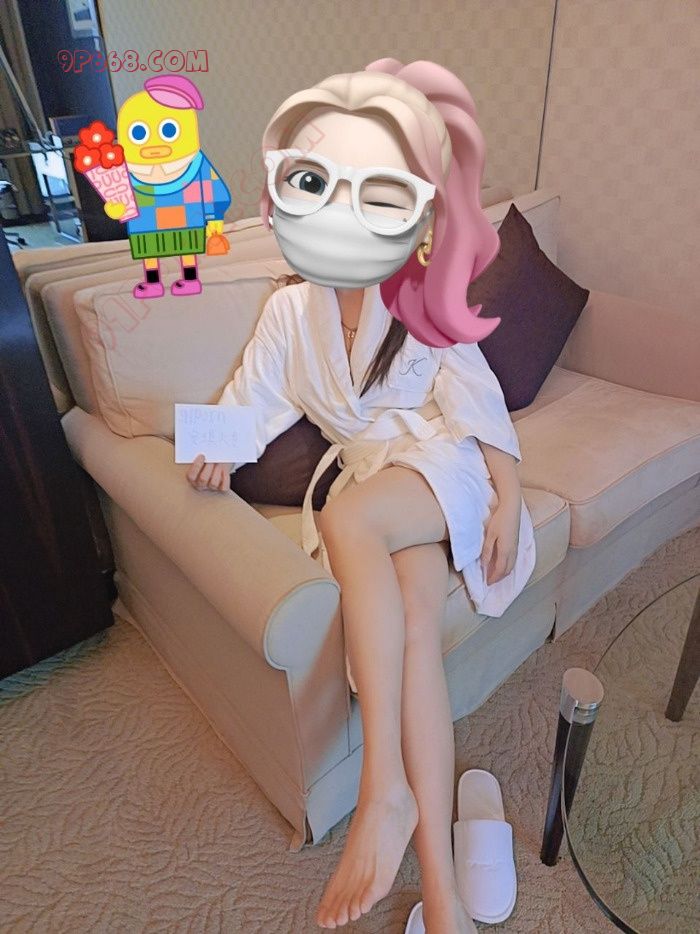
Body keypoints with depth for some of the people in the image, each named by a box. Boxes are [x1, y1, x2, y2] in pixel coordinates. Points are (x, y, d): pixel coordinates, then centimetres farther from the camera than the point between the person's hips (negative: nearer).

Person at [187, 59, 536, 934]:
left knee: (348, 517, -37)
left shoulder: (424, 304, 4)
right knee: (411, 618, -27)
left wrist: (508, 499, -8)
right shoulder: (290, 307, 11)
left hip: (446, 464, -2)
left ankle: (385, 789, -33)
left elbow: (478, 398, 0)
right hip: (369, 471, 3)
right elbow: (256, 392, 13)